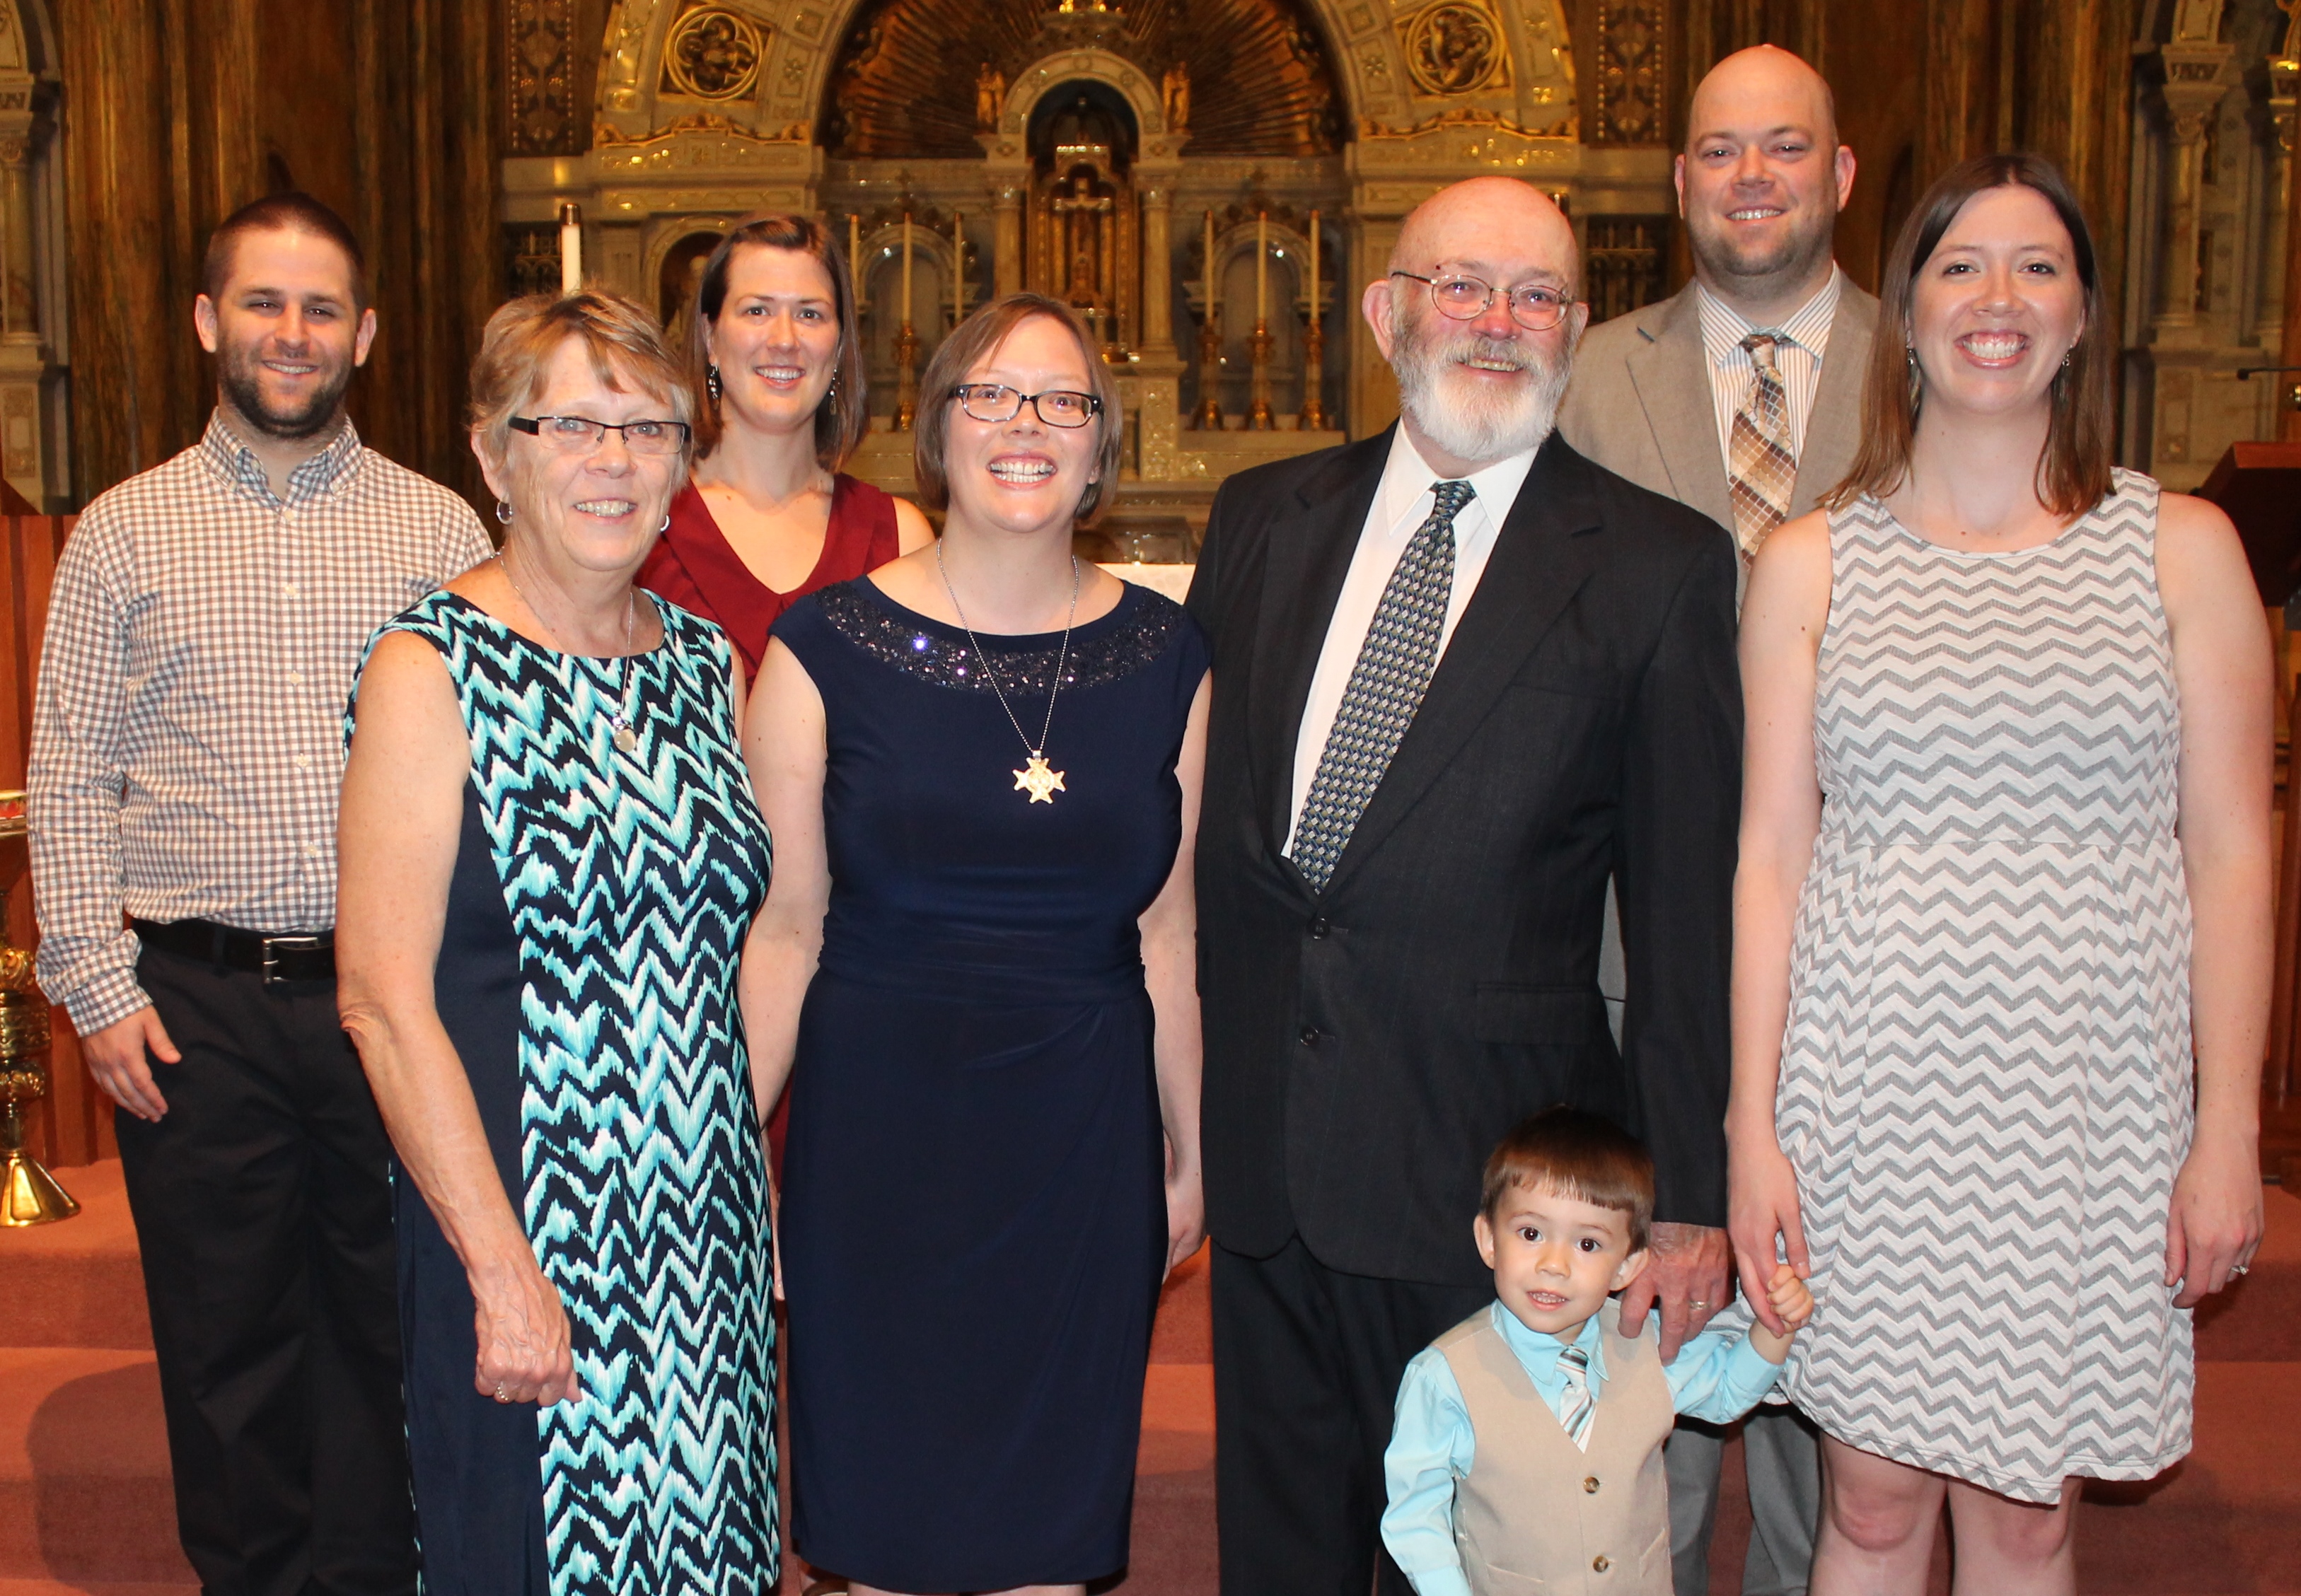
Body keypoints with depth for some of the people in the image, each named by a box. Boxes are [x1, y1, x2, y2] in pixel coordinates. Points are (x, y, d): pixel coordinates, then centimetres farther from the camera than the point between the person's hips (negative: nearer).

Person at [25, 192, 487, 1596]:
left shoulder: (442, 530, 5)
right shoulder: (123, 535, 6)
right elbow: (67, 783, 4)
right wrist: (96, 987, -3)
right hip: (197, 1005, 0)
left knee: (390, 1323, 10)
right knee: (226, 1337, 11)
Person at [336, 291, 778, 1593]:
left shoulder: (707, 663, 7)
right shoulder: (434, 671, -10)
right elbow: (384, 1000, -14)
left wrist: (759, 1196, 8)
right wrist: (504, 1269, -17)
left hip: (708, 1221, 5)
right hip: (518, 1214, -5)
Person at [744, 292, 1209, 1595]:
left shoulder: (1164, 659, 3)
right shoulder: (830, 648, -3)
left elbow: (1165, 929, 8)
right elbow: (783, 928, -2)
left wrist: (1188, 1149, 12)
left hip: (1082, 1143, 2)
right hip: (880, 1131, -1)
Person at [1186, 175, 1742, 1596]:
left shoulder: (1660, 570, -5)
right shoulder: (1264, 519, 6)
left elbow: (1693, 908, -5)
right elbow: (1198, 806, 10)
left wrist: (1693, 1198, -5)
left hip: (1494, 1159, -3)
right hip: (1265, 1150, 4)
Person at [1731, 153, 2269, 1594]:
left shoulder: (2183, 549, 4)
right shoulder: (1813, 561, 4)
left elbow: (2229, 856, 3)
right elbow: (1773, 856, 2)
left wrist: (2228, 1135, -1)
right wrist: (1752, 1127, -1)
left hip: (2086, 1112, 0)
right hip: (1870, 1098, 0)